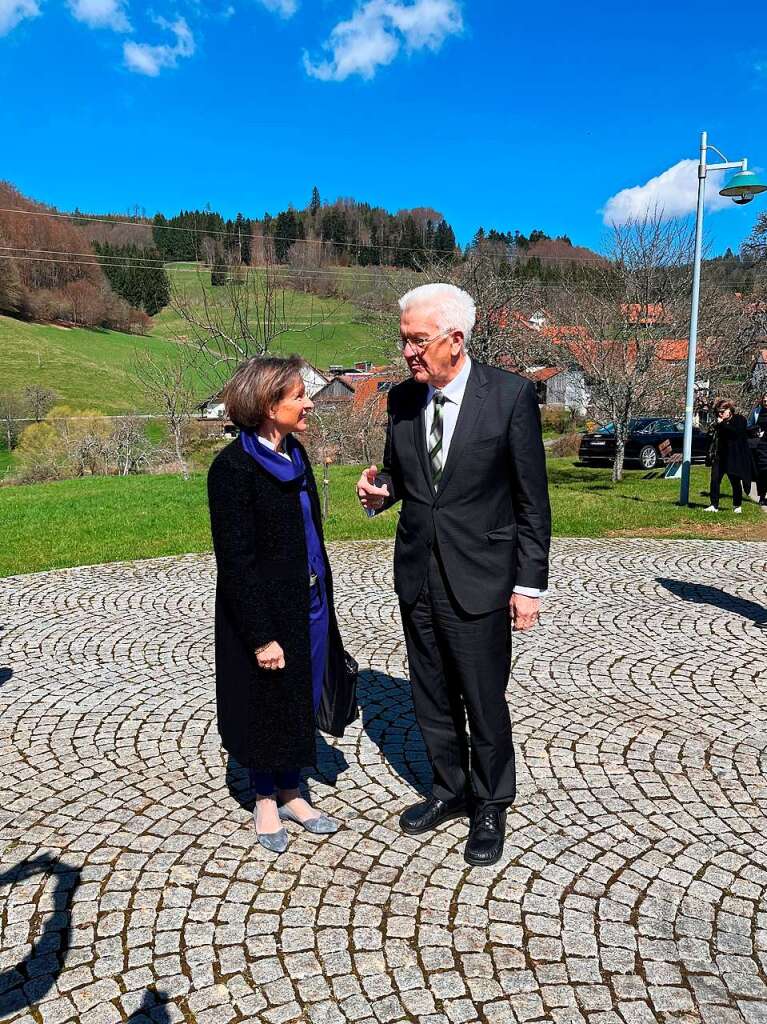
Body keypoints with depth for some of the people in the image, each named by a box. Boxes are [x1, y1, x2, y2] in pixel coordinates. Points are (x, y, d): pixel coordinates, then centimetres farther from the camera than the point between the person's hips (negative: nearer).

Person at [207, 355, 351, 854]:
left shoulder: (294, 454, 6)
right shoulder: (233, 467, -19)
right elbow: (236, 561, -19)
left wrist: (324, 603, 15)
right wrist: (262, 637, -19)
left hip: (310, 605, 7)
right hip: (265, 613, -7)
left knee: (301, 701, 17)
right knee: (267, 706, 11)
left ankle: (291, 794, 37)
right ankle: (266, 801, 33)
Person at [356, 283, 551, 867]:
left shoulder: (510, 395, -11)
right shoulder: (402, 399, 3)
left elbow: (533, 500, -8)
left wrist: (530, 584, -9)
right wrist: (381, 491, -8)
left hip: (478, 579, -5)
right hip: (417, 576, 5)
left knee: (485, 703, 9)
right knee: (432, 699, 18)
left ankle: (490, 807, 32)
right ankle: (449, 791, 40)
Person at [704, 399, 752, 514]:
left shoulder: (740, 419, -6)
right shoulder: (717, 421, 9)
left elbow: (736, 432, -24)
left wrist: (722, 424, -21)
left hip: (733, 456, -4)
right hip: (719, 456, 5)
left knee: (735, 482, 5)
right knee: (715, 480, -2)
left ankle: (737, 506, 19)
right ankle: (714, 505, 3)